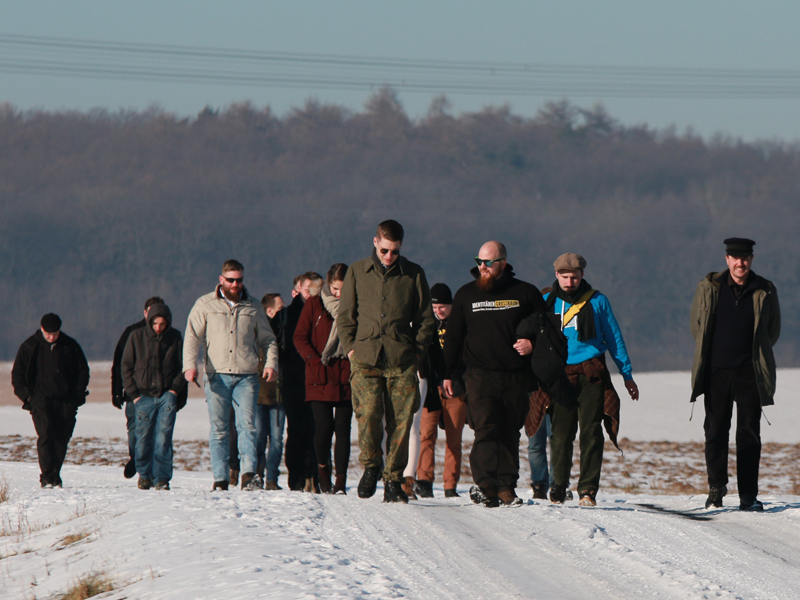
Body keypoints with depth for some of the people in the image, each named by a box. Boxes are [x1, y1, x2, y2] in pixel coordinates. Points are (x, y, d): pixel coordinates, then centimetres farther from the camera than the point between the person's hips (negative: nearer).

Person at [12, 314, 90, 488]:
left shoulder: (70, 346, 7)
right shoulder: (29, 347, 3)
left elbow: (83, 371, 15)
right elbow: (17, 375, 9)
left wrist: (78, 395, 4)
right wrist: (27, 396, -3)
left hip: (66, 401, 2)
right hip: (41, 399, -2)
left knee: (62, 437, -1)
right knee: (45, 434, -18)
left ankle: (54, 476, 8)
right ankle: (47, 477, -19)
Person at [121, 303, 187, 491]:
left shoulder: (175, 338, 5)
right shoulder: (137, 337, 3)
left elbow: (182, 367, 12)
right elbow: (126, 367, 7)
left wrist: (175, 389, -2)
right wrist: (133, 394, -1)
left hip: (167, 395, 0)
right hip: (143, 395, 0)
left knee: (163, 438, -11)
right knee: (143, 439, 0)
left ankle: (162, 478, -6)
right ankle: (144, 474, 21)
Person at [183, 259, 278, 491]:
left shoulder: (253, 306, 15)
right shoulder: (205, 305, 11)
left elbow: (267, 340, 20)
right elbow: (193, 337, 4)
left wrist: (271, 363, 1)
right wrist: (190, 365, -13)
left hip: (247, 377, 0)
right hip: (217, 376, 0)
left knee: (247, 424, -13)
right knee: (218, 429, -1)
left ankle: (249, 474, -21)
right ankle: (220, 479, 1)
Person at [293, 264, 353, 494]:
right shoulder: (314, 305, 4)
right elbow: (300, 337, 5)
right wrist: (315, 361, -8)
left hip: (346, 379, 1)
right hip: (320, 378, -1)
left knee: (342, 429, -3)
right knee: (324, 427, -8)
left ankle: (340, 482, 0)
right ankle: (323, 469, 16)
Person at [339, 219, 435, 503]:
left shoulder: (414, 275, 9)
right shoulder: (357, 272, 12)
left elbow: (425, 319, 14)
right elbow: (346, 315, 16)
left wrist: (416, 352, 3)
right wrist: (351, 348, 5)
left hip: (402, 361, 0)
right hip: (366, 359, 0)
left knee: (400, 421, -4)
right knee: (368, 414, -15)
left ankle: (393, 479, 5)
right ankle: (370, 466, 7)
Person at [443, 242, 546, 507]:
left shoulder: (525, 294, 6)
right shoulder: (466, 294, 10)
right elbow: (453, 336, 14)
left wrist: (533, 343, -7)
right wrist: (447, 374, 10)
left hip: (516, 377, 1)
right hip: (480, 375, -1)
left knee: (510, 433, 3)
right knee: (485, 429, -15)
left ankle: (506, 487, 7)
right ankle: (485, 485, -20)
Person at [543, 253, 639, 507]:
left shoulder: (597, 301, 5)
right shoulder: (547, 303, 9)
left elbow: (614, 338, 11)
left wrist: (627, 374, 11)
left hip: (591, 374, -1)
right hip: (559, 375, 1)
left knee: (590, 432, -8)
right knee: (561, 434, 0)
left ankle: (588, 489, -5)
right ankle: (559, 485, 16)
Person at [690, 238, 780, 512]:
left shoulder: (765, 292, 3)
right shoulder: (708, 289, 4)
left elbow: (772, 331, 14)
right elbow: (696, 326, 15)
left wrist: (754, 354, 12)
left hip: (749, 373, -1)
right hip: (716, 371, 1)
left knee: (749, 434, -2)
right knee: (716, 432, 3)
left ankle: (748, 495, 1)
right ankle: (716, 490, 15)